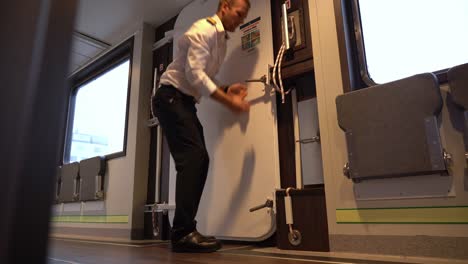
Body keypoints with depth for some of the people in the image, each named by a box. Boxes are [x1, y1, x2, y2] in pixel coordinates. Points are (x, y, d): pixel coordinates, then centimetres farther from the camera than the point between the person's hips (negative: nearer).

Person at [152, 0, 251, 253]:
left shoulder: (220, 39, 20)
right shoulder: (205, 29, -9)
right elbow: (194, 73, -21)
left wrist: (226, 90, 2)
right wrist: (227, 101, -22)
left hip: (185, 101, 9)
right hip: (171, 97, -9)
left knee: (198, 160, 1)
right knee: (193, 157, -19)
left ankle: (184, 230, 5)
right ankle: (183, 232, -16)